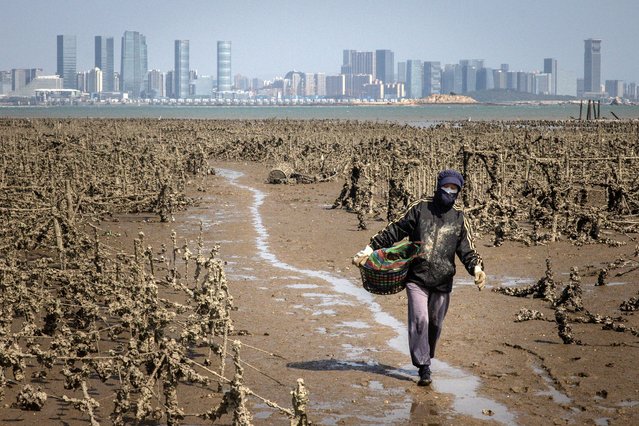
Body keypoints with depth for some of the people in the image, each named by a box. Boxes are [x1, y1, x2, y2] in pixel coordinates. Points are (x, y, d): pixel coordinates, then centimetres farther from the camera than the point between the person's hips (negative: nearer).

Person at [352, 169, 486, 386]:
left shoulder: (459, 217, 7)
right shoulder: (420, 208, 2)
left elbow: (467, 249, 6)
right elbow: (394, 231, 6)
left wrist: (476, 268, -14)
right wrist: (369, 249, 1)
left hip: (443, 281, 2)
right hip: (417, 278, -2)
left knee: (435, 323, 8)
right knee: (419, 319, -13)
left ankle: (426, 359, 28)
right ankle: (423, 368, -9)